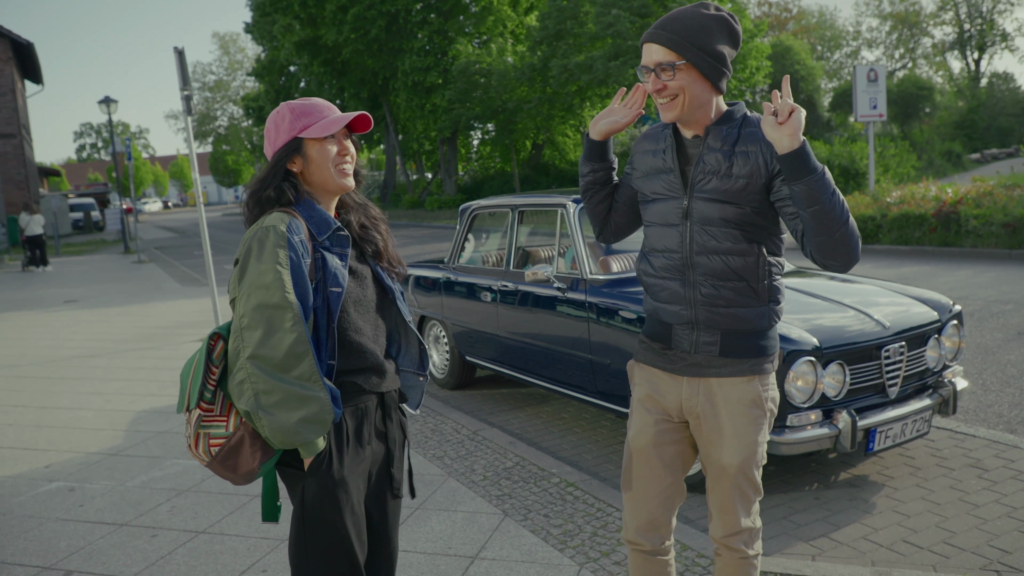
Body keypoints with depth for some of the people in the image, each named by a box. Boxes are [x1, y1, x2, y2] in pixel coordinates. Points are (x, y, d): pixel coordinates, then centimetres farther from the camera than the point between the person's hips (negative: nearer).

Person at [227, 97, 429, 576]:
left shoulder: (357, 230, 13)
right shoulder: (281, 235, -13)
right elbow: (271, 352, -19)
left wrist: (395, 411, 15)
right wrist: (311, 440, -17)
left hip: (384, 424, 8)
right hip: (330, 433, -8)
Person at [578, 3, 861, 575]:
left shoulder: (765, 143, -10)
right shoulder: (649, 146, 4)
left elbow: (840, 254, -16)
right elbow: (609, 228, 18)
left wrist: (795, 152, -27)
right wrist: (597, 141, 8)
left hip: (738, 377, -3)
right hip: (655, 371, 4)